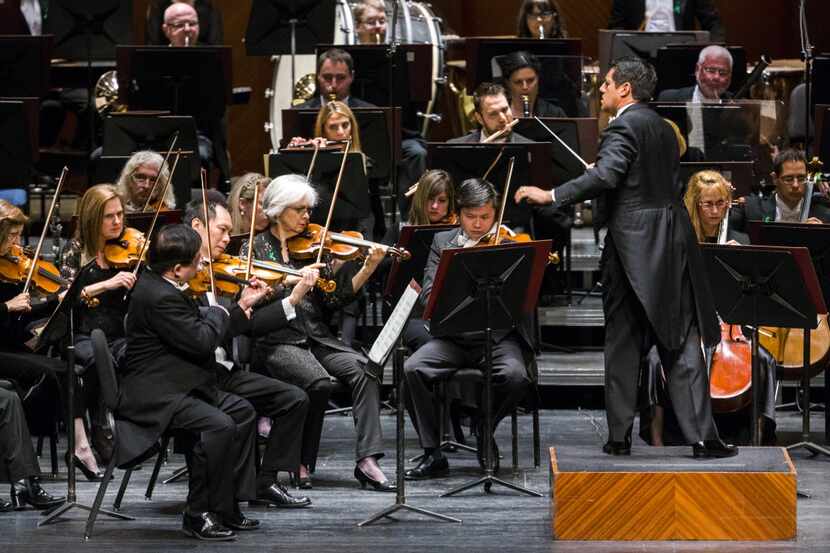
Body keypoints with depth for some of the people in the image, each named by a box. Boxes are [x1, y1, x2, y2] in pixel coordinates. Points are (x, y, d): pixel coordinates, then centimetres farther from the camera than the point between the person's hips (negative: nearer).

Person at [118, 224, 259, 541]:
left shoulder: (155, 283, 10)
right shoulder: (161, 298, -24)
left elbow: (194, 325, 19)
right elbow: (201, 341, -25)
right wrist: (219, 313, -4)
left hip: (172, 385, 12)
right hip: (150, 395, -12)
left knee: (242, 411, 12)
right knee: (218, 425, -28)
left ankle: (227, 507, 13)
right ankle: (200, 515, -16)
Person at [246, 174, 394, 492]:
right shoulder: (257, 247, 5)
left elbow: (336, 299, 7)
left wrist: (367, 269, -6)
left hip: (316, 337, 4)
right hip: (275, 342, -4)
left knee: (362, 369, -23)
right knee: (319, 381, -31)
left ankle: (367, 460, -26)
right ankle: (301, 464, -12)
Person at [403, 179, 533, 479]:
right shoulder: (443, 243, 10)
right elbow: (428, 296, -1)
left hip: (499, 334, -2)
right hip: (453, 336, 2)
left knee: (515, 376, -32)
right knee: (412, 370, -24)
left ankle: (485, 429, 1)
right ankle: (433, 455, -12)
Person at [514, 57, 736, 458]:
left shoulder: (625, 126, -10)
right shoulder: (662, 127, 16)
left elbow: (605, 176, -25)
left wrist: (551, 196, -24)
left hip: (633, 244, -6)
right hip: (674, 243, 6)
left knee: (622, 342, 4)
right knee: (680, 342, 3)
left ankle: (619, 437, 6)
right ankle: (702, 437, -3)